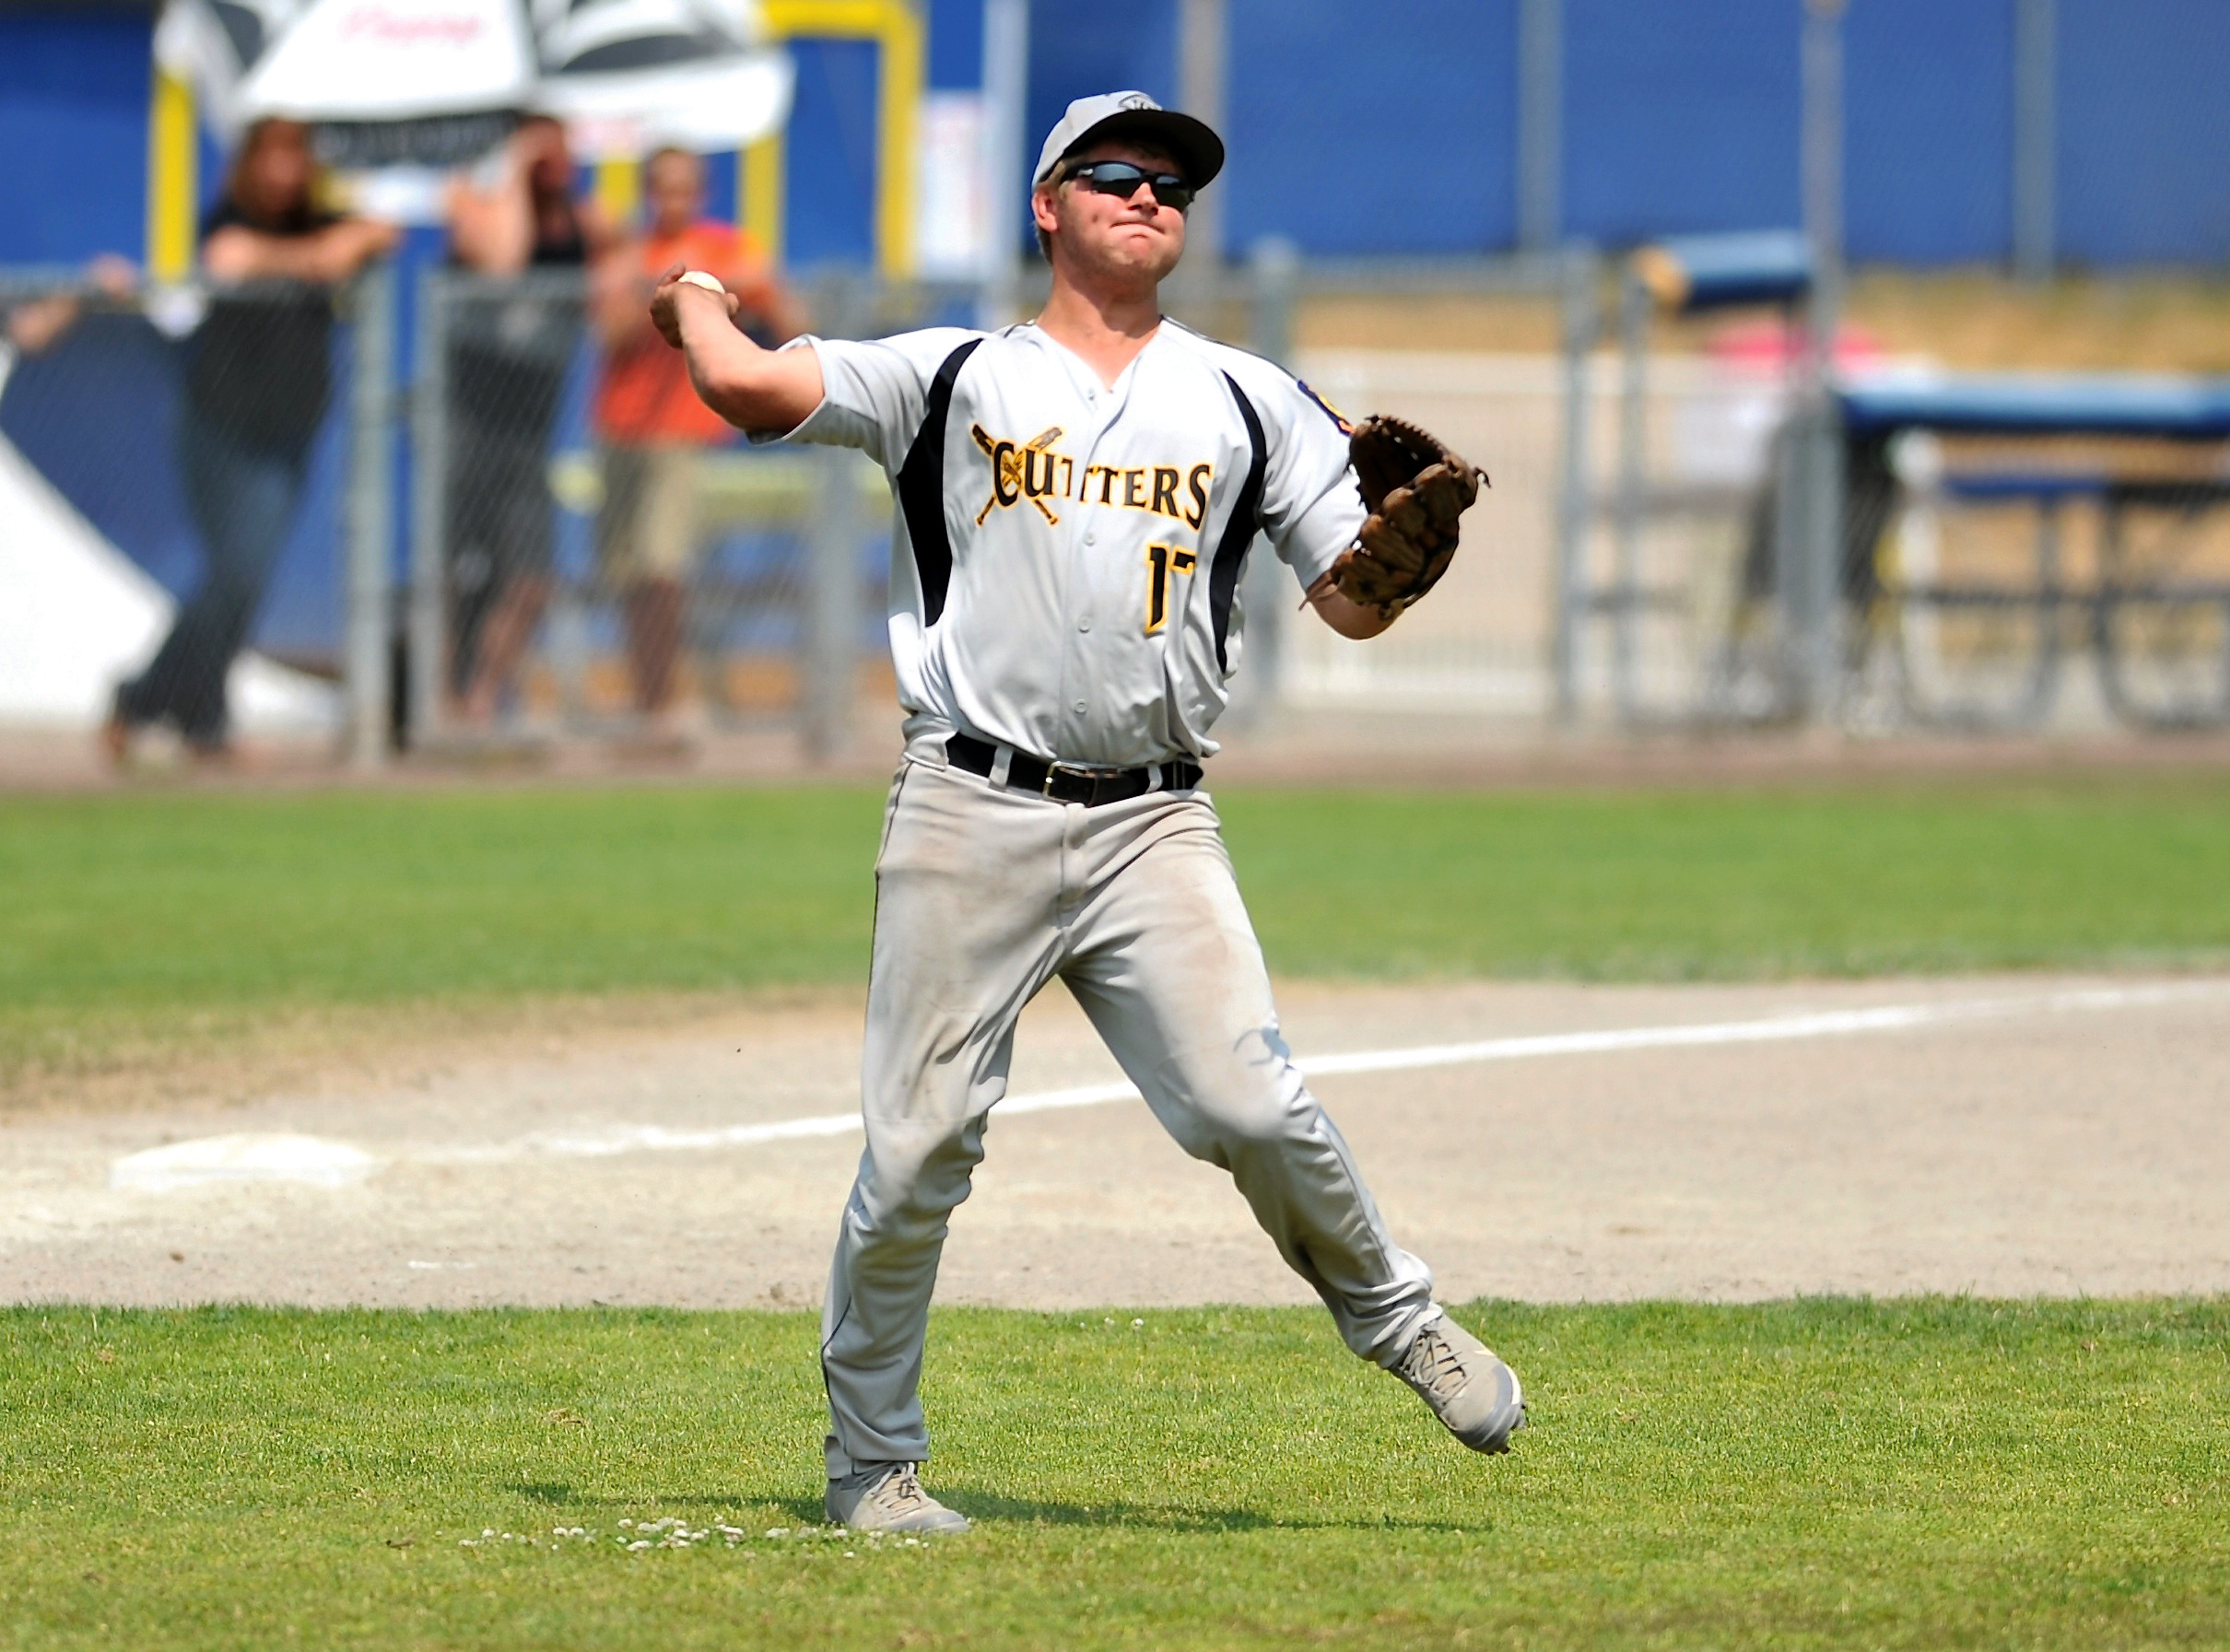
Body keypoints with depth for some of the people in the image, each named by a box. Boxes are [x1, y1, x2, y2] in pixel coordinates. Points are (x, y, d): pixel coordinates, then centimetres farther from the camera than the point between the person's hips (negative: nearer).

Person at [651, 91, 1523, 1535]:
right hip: (971, 819, -1)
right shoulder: (953, 377, 9)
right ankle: (873, 1459, 12)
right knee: (918, 1148, -4)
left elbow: (1356, 605, 13)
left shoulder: (1250, 402, 16)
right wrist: (698, 300, 19)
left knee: (1247, 1105, -15)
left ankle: (1395, 1319, 12)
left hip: (1152, 827, 1)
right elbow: (749, 386, -1)